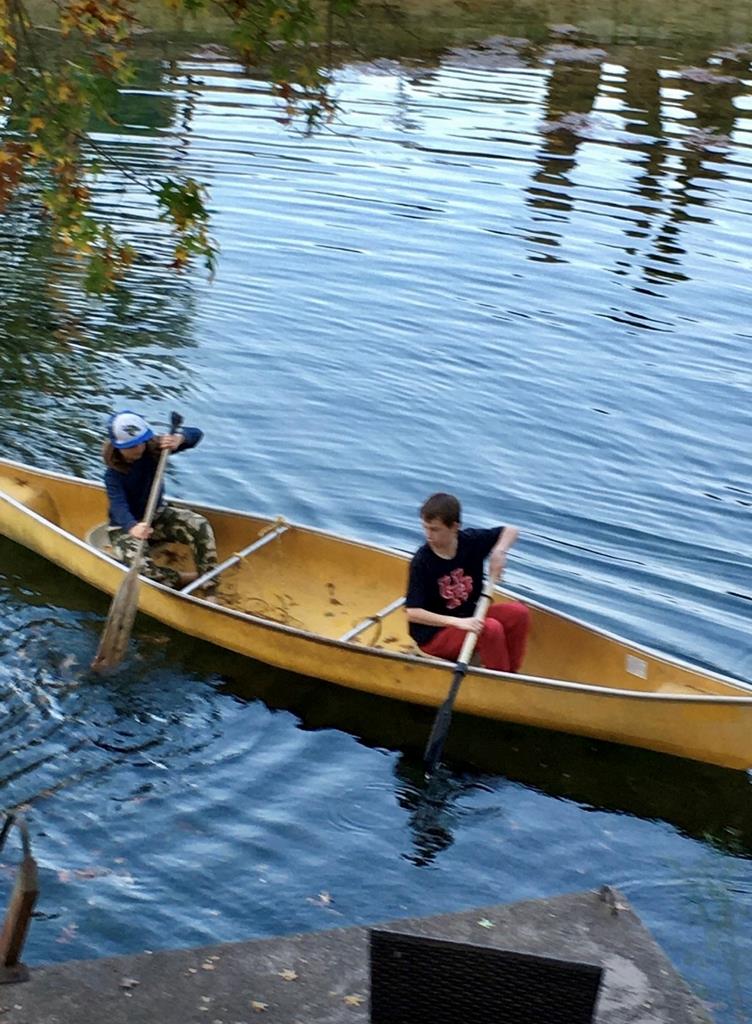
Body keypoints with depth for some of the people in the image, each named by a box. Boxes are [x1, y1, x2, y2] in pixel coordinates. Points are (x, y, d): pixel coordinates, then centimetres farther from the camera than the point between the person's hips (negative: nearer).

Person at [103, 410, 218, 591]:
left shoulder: (153, 447, -12)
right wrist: (133, 527, -61)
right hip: (125, 526, -4)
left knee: (199, 525, -22)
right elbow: (118, 506, -39)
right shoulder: (113, 474, -23)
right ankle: (181, 580, -14)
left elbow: (195, 434, -15)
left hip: (157, 515, 4)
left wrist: (178, 438, -40)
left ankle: (209, 586, -22)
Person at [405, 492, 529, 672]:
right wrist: (457, 622, -34)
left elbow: (510, 531, 9)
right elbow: (412, 612, -25)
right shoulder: (421, 562, -20)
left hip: (468, 618, 6)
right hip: (433, 635, -6)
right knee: (491, 629, -27)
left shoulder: (470, 541, -6)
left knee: (518, 612, -13)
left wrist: (499, 552, -13)